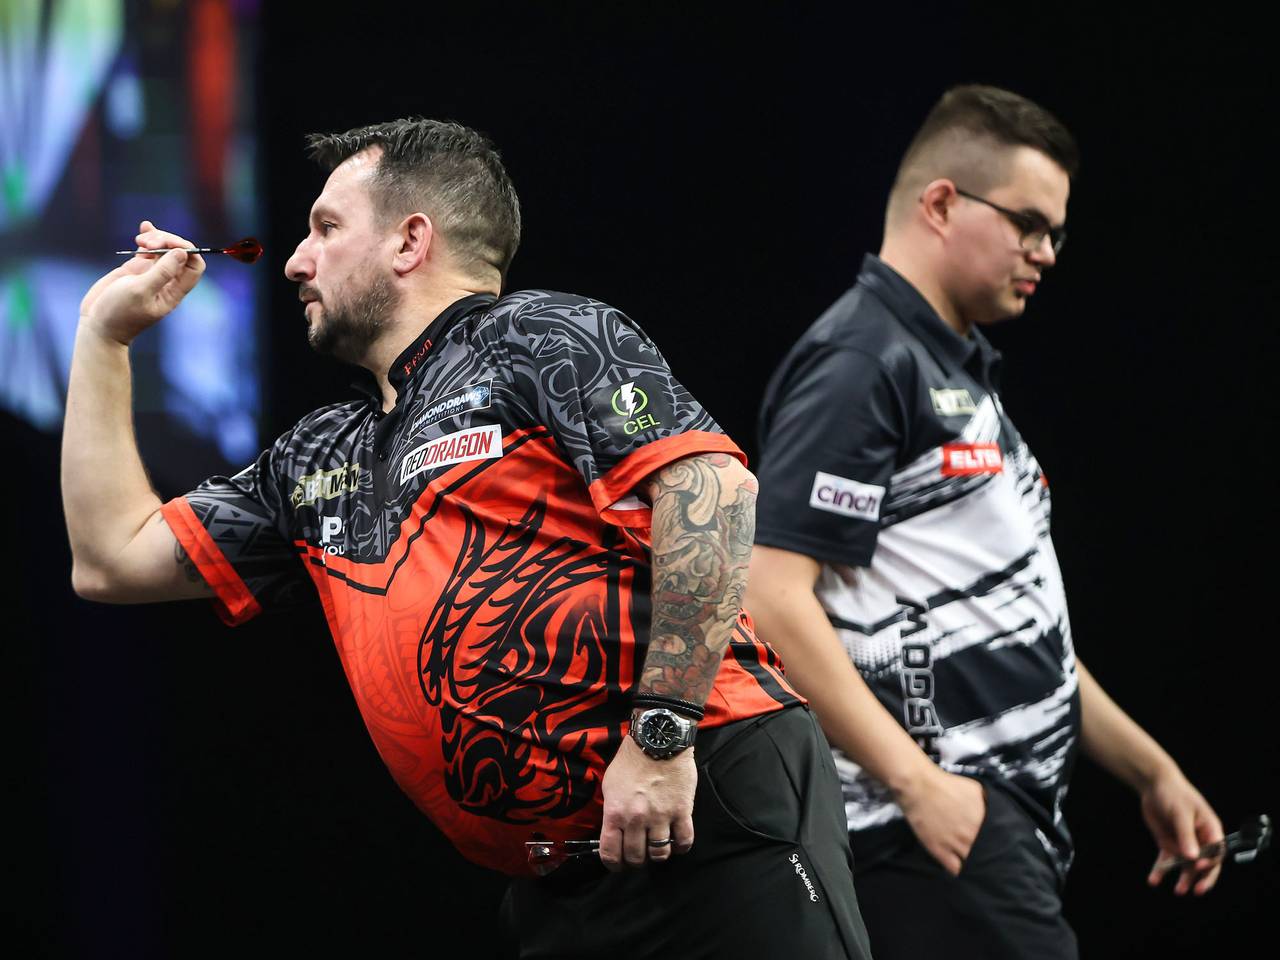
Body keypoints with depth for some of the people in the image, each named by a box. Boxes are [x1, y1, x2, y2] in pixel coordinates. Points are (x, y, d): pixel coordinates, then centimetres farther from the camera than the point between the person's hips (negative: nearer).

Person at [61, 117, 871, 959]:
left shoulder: (543, 342, -1)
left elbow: (712, 484, -15)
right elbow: (115, 559, 26)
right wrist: (105, 334, 25)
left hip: (711, 811, -8)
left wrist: (661, 733, -20)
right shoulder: (320, 463, 22)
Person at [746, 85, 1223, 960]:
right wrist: (917, 783, -21)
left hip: (1012, 823, 10)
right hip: (942, 824, -10)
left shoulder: (963, 374, 23)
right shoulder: (861, 363, -9)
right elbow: (772, 598, -18)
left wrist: (1150, 770, 25)